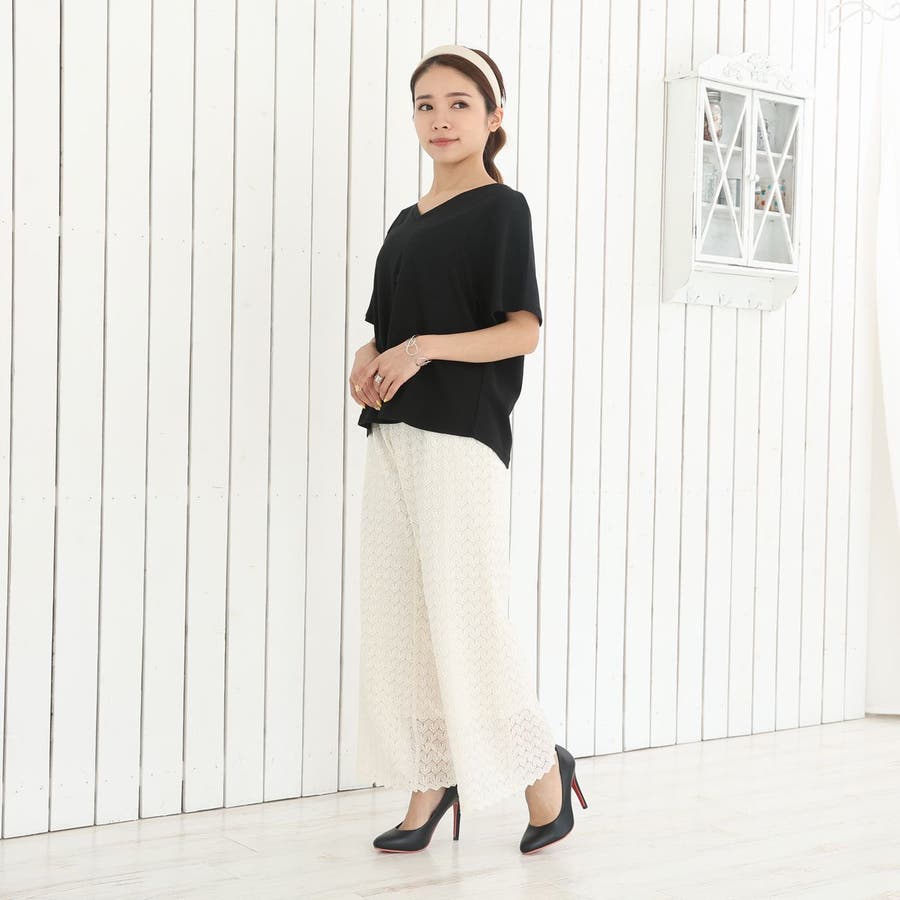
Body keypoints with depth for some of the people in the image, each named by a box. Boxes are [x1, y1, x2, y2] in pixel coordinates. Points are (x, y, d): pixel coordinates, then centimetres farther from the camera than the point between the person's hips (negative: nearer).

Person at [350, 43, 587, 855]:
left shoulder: (501, 208, -1)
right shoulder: (407, 223, 19)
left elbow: (523, 331, -9)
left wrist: (425, 348, -21)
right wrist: (367, 362, 1)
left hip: (462, 438, -7)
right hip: (393, 437, 7)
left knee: (465, 615, -8)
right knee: (399, 616, 5)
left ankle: (544, 767, 11)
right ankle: (429, 784, 14)